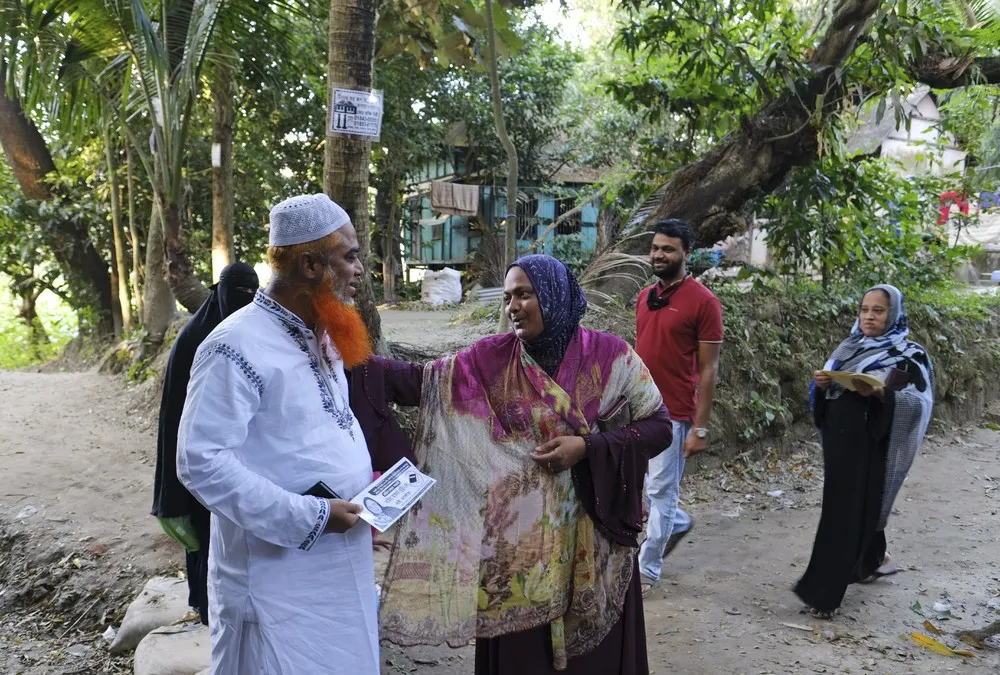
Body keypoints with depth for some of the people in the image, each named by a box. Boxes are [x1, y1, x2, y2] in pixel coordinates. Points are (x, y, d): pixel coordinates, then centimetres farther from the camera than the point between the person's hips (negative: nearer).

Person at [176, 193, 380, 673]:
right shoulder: (238, 347, -20)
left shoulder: (321, 337, 8)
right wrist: (306, 517, -24)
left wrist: (367, 482, 5)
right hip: (278, 576, -8)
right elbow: (200, 462, -23)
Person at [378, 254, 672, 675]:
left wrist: (588, 447, -17)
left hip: (592, 531, 0)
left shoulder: (610, 356, -8)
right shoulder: (490, 359, -5)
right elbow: (424, 381, -10)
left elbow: (659, 424, -5)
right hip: (518, 532, 1)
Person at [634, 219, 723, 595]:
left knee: (660, 491, 4)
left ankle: (647, 571, 20)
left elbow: (708, 370, -10)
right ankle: (678, 523, 39)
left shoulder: (703, 302, -10)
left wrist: (700, 428, -12)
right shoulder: (645, 297, 10)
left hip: (672, 416, -7)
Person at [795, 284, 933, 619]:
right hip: (838, 440, 6)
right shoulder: (848, 347, 12)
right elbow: (826, 394, 14)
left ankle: (824, 591, -5)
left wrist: (881, 393, -29)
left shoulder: (908, 356, -4)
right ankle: (870, 561, 39)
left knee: (846, 513, -7)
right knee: (861, 507, 17)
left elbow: (920, 402, -13)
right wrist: (821, 383, -9)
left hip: (870, 445, -6)